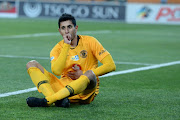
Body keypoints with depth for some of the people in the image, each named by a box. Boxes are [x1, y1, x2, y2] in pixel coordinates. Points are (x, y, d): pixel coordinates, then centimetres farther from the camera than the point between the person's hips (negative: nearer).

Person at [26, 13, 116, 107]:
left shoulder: (89, 41, 0)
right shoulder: (58, 49, 4)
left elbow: (111, 65, -6)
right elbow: (56, 71, -16)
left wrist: (83, 75, -8)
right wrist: (66, 46, -15)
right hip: (64, 87, 3)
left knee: (90, 75, -36)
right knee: (32, 64, -9)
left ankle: (46, 100, -41)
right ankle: (57, 99, -36)